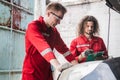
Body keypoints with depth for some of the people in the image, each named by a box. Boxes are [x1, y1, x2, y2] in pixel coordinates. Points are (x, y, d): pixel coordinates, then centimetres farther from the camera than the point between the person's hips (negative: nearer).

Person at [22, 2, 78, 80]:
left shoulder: (54, 31, 10)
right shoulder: (33, 26, -13)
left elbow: (63, 48, 11)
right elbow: (42, 45, -30)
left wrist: (76, 64, -2)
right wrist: (56, 64, -43)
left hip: (47, 72, 7)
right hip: (32, 73, -7)